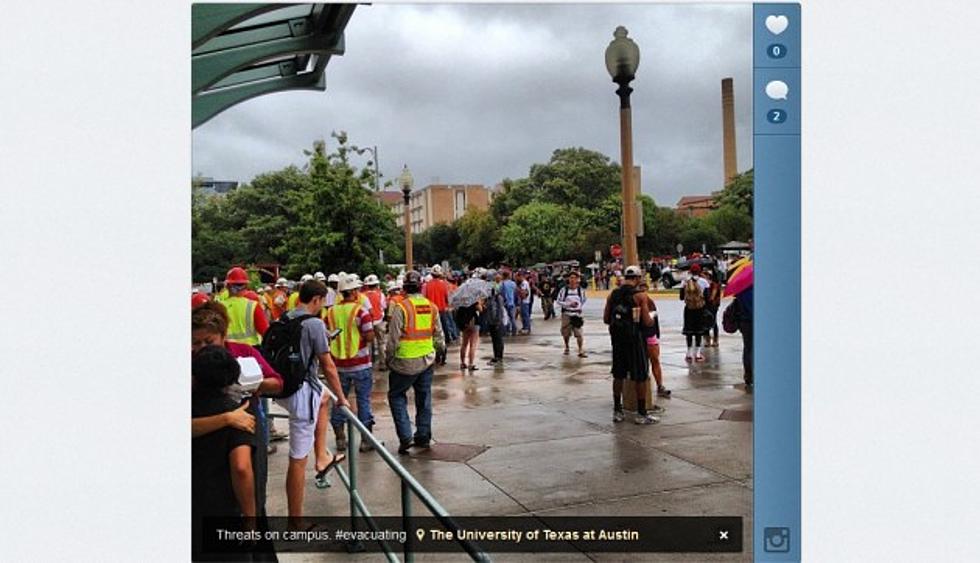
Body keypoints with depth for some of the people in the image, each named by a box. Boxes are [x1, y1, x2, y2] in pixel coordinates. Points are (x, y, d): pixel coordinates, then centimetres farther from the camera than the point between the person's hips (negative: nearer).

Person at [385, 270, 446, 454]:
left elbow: (394, 337, -13)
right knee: (424, 398, 15)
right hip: (427, 360, 5)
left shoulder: (401, 307, -14)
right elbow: (438, 335, 9)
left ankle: (405, 436, 1)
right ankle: (423, 437, 22)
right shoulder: (431, 306, 2)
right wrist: (441, 348, 28)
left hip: (405, 362, -5)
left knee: (396, 396, 10)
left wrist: (388, 357, 2)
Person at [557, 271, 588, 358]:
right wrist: (569, 304, -14)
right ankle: (566, 348, 36)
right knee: (566, 333, 12)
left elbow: (583, 300, 18)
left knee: (579, 333, -8)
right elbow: (559, 301, -3)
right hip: (566, 314, 0)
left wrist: (580, 306, 5)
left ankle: (581, 351, -2)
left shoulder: (580, 290, 0)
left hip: (577, 314, 0)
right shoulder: (564, 290, -6)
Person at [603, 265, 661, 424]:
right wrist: (652, 320, 9)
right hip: (634, 339, -5)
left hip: (617, 338, 5)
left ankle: (617, 411, 20)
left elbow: (606, 319, 4)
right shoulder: (639, 296, -11)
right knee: (641, 377, 5)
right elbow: (647, 322, -13)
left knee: (618, 375, 14)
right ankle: (641, 414, 9)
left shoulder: (612, 295, 3)